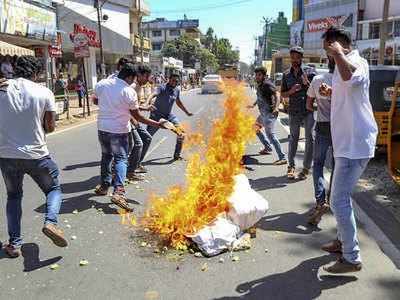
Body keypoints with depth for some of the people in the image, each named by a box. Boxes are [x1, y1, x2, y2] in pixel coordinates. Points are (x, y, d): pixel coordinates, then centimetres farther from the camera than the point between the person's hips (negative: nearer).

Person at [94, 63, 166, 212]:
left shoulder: (102, 84, -1)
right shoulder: (129, 92, -14)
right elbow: (138, 117, -9)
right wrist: (157, 124, -1)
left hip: (102, 127, 5)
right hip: (119, 130, -5)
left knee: (106, 156, 22)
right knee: (121, 159, 0)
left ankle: (104, 185, 31)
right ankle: (118, 191, -17)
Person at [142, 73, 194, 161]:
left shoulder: (177, 90, 2)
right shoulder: (162, 88, -17)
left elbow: (178, 102, 20)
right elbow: (153, 95, -36)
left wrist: (187, 112, 28)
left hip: (169, 115, 6)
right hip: (157, 115, -6)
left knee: (181, 132, 1)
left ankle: (177, 155, 17)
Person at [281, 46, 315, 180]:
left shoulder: (309, 72, -1)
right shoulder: (286, 75, 6)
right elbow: (282, 94, 9)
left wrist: (307, 83, -19)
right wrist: (291, 91, -11)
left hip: (308, 110, -2)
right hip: (294, 111, 2)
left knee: (310, 139, 1)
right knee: (293, 138, 8)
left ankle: (306, 168, 9)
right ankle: (291, 166, 18)